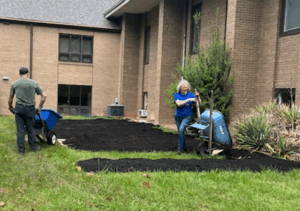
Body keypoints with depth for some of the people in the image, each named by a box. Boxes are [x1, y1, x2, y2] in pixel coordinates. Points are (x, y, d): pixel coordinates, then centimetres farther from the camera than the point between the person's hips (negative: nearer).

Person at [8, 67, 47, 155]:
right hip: (30, 108, 0)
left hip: (19, 108, 0)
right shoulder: (34, 83, 1)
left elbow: (10, 98, 9)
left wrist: (10, 108, 24)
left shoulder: (15, 84, 3)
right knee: (30, 129, 12)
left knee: (20, 129, 5)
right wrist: (40, 107, 11)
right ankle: (33, 146, 21)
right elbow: (44, 96, 1)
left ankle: (21, 149, 7)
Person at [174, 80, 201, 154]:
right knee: (180, 132, 11)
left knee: (181, 130, -22)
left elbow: (199, 103, -6)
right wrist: (189, 99, -28)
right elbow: (179, 103, -22)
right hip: (178, 116, 3)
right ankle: (183, 148, 28)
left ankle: (179, 148, -16)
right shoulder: (176, 95, -5)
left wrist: (197, 96, -24)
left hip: (187, 116, -3)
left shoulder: (190, 95, -6)